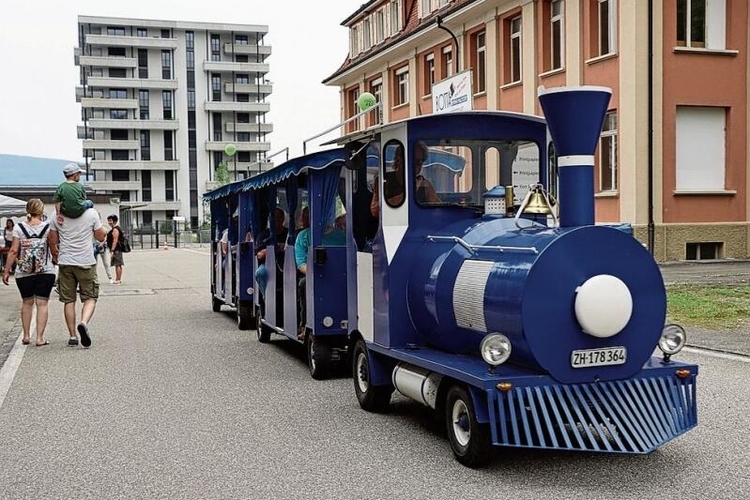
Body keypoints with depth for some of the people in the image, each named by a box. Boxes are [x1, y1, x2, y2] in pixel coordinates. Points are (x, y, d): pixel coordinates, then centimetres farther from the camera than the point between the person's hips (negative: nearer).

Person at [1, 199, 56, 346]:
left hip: (24, 273, 2)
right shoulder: (48, 227, -5)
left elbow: (13, 251, -4)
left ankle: (26, 336, 22)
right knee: (42, 303, 3)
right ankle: (40, 338, 0)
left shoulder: (19, 228, -3)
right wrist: (56, 260, 14)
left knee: (27, 302, 17)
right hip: (46, 272, -1)